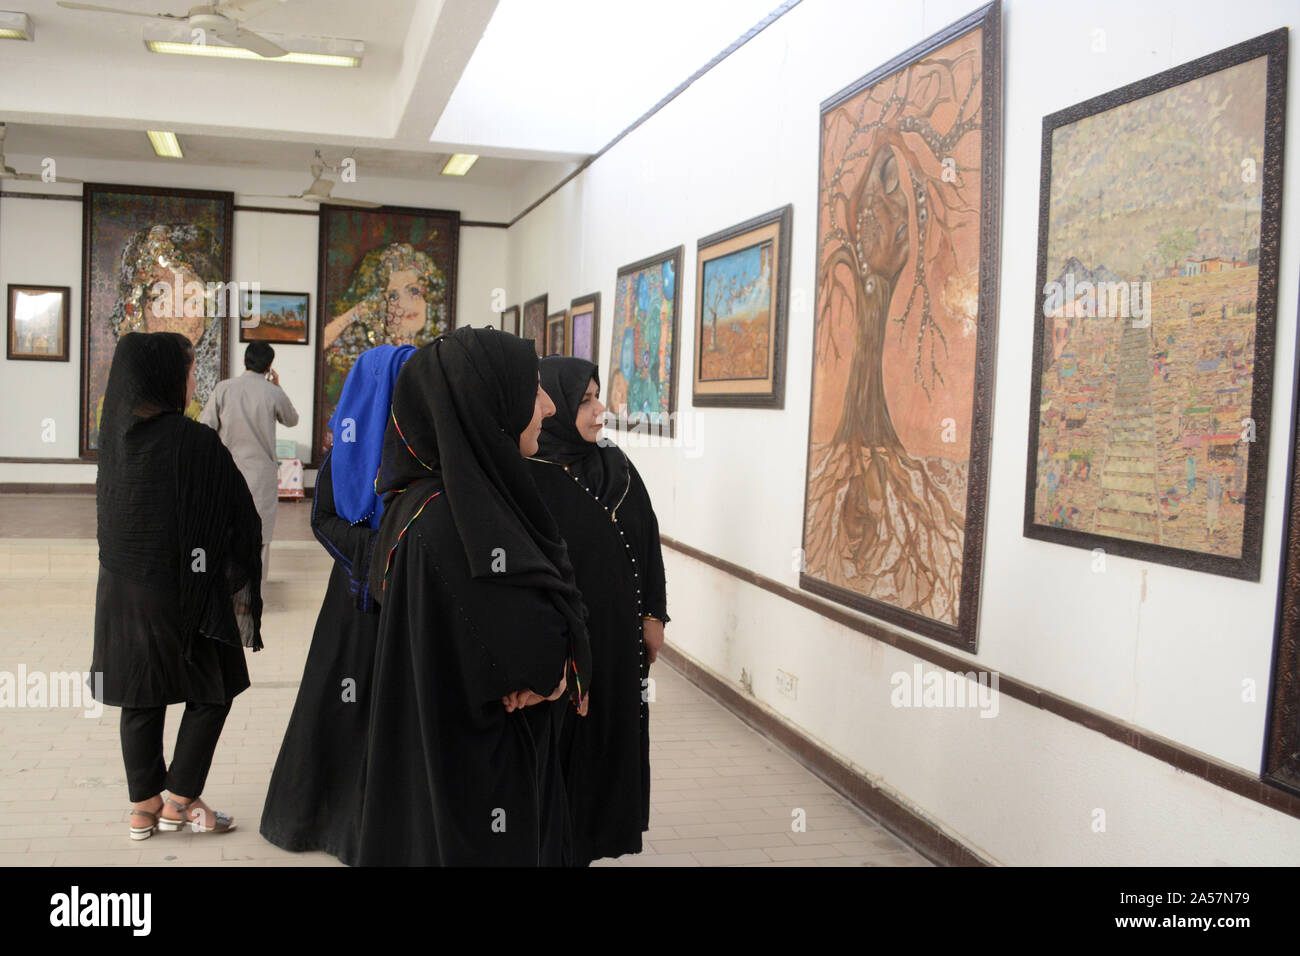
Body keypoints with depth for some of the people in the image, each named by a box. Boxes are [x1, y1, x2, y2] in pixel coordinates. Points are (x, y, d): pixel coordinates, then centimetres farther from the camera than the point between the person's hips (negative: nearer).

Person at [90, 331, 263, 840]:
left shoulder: (114, 436, 1)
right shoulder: (196, 442, -18)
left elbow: (106, 508, 12)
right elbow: (238, 518, -13)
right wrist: (240, 583, 0)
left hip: (121, 587, 6)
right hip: (182, 587, -6)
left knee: (141, 697, 15)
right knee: (212, 691, 11)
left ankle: (144, 807, 23)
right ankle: (179, 802, 14)